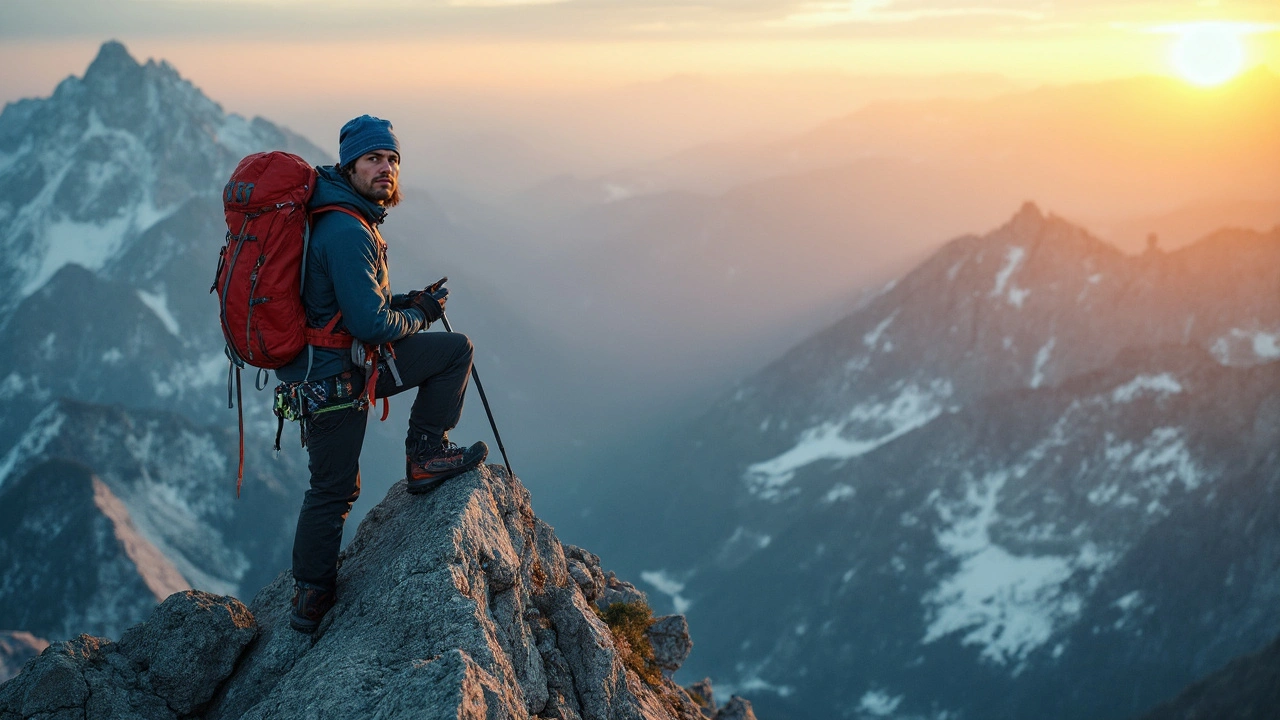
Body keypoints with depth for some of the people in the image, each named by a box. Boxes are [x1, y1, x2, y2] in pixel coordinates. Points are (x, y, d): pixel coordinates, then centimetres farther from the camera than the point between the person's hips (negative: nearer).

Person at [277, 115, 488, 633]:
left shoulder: (344, 218, 9)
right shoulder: (348, 232, -23)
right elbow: (370, 324, -25)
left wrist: (406, 303, 5)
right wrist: (418, 316, -7)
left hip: (343, 359, 9)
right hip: (334, 375, -9)